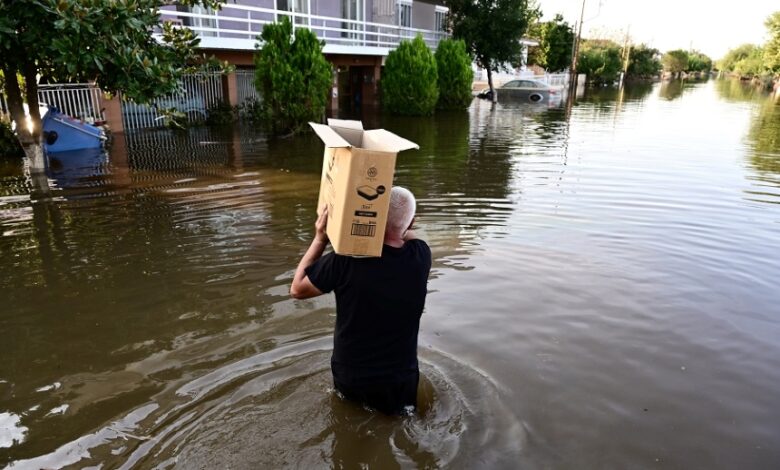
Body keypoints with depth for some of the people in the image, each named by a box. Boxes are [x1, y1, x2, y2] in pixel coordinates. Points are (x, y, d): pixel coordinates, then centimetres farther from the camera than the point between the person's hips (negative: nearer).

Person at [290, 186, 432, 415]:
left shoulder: (346, 259, -24)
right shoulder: (420, 256, -16)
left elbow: (297, 289, -6)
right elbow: (407, 236, 11)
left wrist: (320, 239, -5)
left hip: (348, 379, 0)